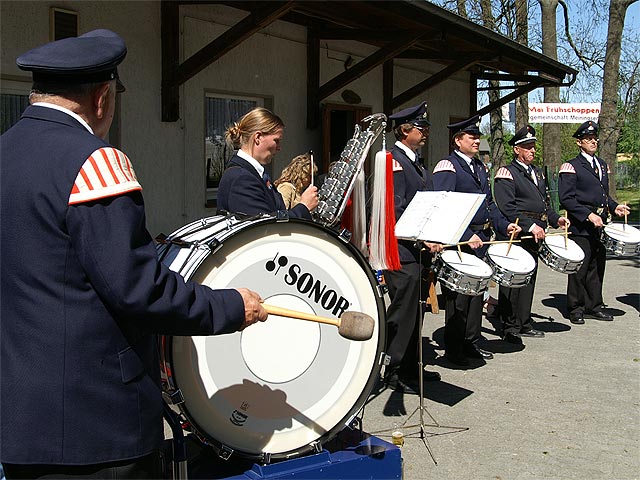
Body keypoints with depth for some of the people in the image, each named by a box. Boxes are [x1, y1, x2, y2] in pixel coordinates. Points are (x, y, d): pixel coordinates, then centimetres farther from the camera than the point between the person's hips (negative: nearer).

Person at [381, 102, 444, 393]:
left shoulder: (415, 162, 18)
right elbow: (395, 210, -20)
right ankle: (395, 374, 6)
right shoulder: (394, 160, -11)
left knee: (415, 311, 16)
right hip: (402, 251, -10)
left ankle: (410, 366, 27)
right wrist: (423, 238, -23)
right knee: (403, 312, -4)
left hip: (419, 250, 10)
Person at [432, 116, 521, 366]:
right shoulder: (448, 167, -12)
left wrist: (504, 224, 6)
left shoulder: (479, 166, 16)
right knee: (458, 297, -2)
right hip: (458, 241, -9)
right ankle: (453, 350, 9)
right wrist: (467, 237, -24)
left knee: (476, 292, 15)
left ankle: (470, 343, 27)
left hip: (480, 239, 9)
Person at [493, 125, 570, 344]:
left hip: (534, 235, 9)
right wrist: (530, 226, -22)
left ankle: (524, 323, 24)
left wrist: (555, 218, 7)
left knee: (529, 279, 14)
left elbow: (545, 202, 25)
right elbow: (506, 208, -18)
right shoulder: (506, 173, -8)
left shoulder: (537, 172, 19)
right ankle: (510, 329, 0)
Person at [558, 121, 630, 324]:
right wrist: (588, 215, -19)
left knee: (597, 266, 12)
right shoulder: (571, 167, -6)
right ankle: (576, 309, 8)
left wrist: (614, 207, 6)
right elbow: (566, 198, -13)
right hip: (580, 227, -7)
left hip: (600, 225, 7)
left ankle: (594, 306, 21)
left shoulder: (602, 165, 17)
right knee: (579, 268, -2)